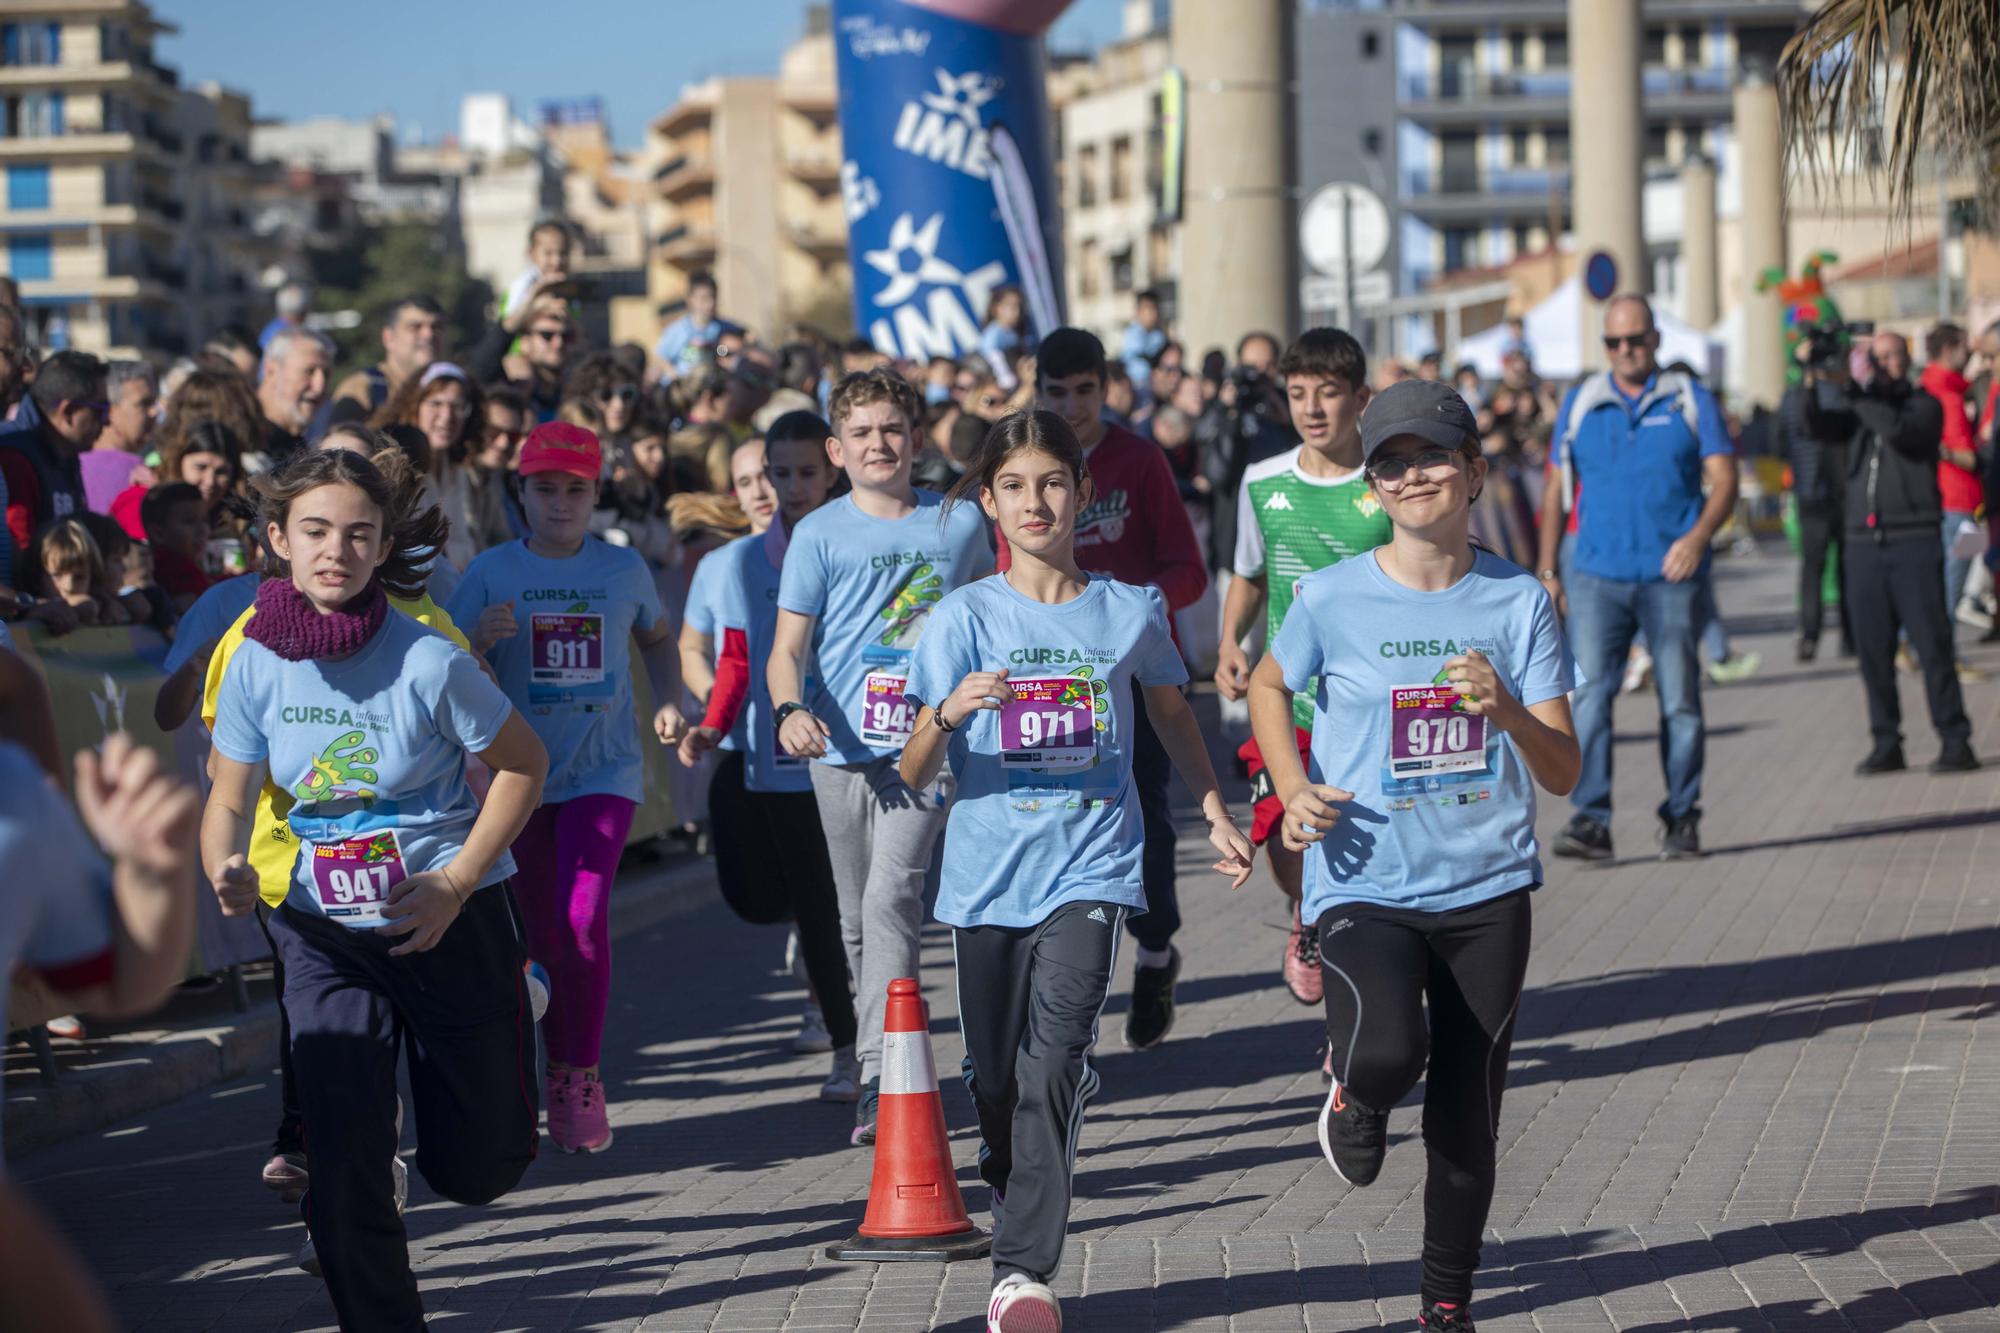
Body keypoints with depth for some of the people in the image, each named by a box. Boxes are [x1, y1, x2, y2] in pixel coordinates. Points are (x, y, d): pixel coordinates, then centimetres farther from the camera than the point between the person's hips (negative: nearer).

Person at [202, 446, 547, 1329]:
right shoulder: (256, 662, -9)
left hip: (453, 922, -2)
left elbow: (523, 763, -6)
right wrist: (226, 872, -23)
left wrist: (455, 883, -13)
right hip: (324, 930, 2)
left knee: (478, 1168, 11)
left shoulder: (427, 662, -19)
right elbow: (228, 801, -1)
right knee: (343, 1159, -9)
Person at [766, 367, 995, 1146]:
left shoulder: (959, 523, 5)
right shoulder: (819, 534, 1)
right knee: (857, 918, 11)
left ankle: (882, 1077, -21)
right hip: (841, 747, 2)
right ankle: (880, 1064, 27)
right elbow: (788, 647, -3)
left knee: (891, 899, -17)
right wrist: (790, 710, -22)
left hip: (926, 743, -2)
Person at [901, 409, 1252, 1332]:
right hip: (988, 870, 1)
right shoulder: (965, 616, 0)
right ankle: (1018, 1222, 35)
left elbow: (1170, 712, 23)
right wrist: (948, 713, -23)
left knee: (1056, 1058, -19)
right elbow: (914, 776, -3)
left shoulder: (1131, 612, 3)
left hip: (1092, 866, -1)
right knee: (995, 1080, 9)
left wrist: (1217, 816, 22)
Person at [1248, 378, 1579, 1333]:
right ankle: (1357, 1100, 9)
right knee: (1388, 1051, -29)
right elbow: (1270, 686, 16)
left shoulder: (1518, 601, -2)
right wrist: (1293, 789, 0)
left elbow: (1563, 773, -3)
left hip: (1488, 891, 2)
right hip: (1366, 887, -2)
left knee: (1467, 1118, 6)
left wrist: (1508, 711, -23)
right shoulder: (1334, 598, -5)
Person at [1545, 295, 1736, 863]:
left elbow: (1724, 480, -1)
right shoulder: (1580, 405, 10)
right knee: (1590, 693, -12)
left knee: (1680, 702, 4)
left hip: (1670, 576, -1)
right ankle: (1590, 820, -15)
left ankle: (1681, 817, 16)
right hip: (1596, 575, 1)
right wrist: (1549, 569, 9)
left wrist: (1698, 536, -19)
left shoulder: (1691, 401, 4)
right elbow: (1559, 489, 14)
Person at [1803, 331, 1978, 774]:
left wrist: (1855, 387, -20)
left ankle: (1955, 742, -4)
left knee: (1932, 645, -7)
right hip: (1863, 541, 4)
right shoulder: (1859, 409, 15)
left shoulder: (1924, 405, 4)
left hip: (1913, 542, -4)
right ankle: (1886, 745, 8)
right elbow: (1818, 426, -2)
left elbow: (1900, 430, -17)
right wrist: (1813, 388, -20)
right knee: (1872, 651, 3)